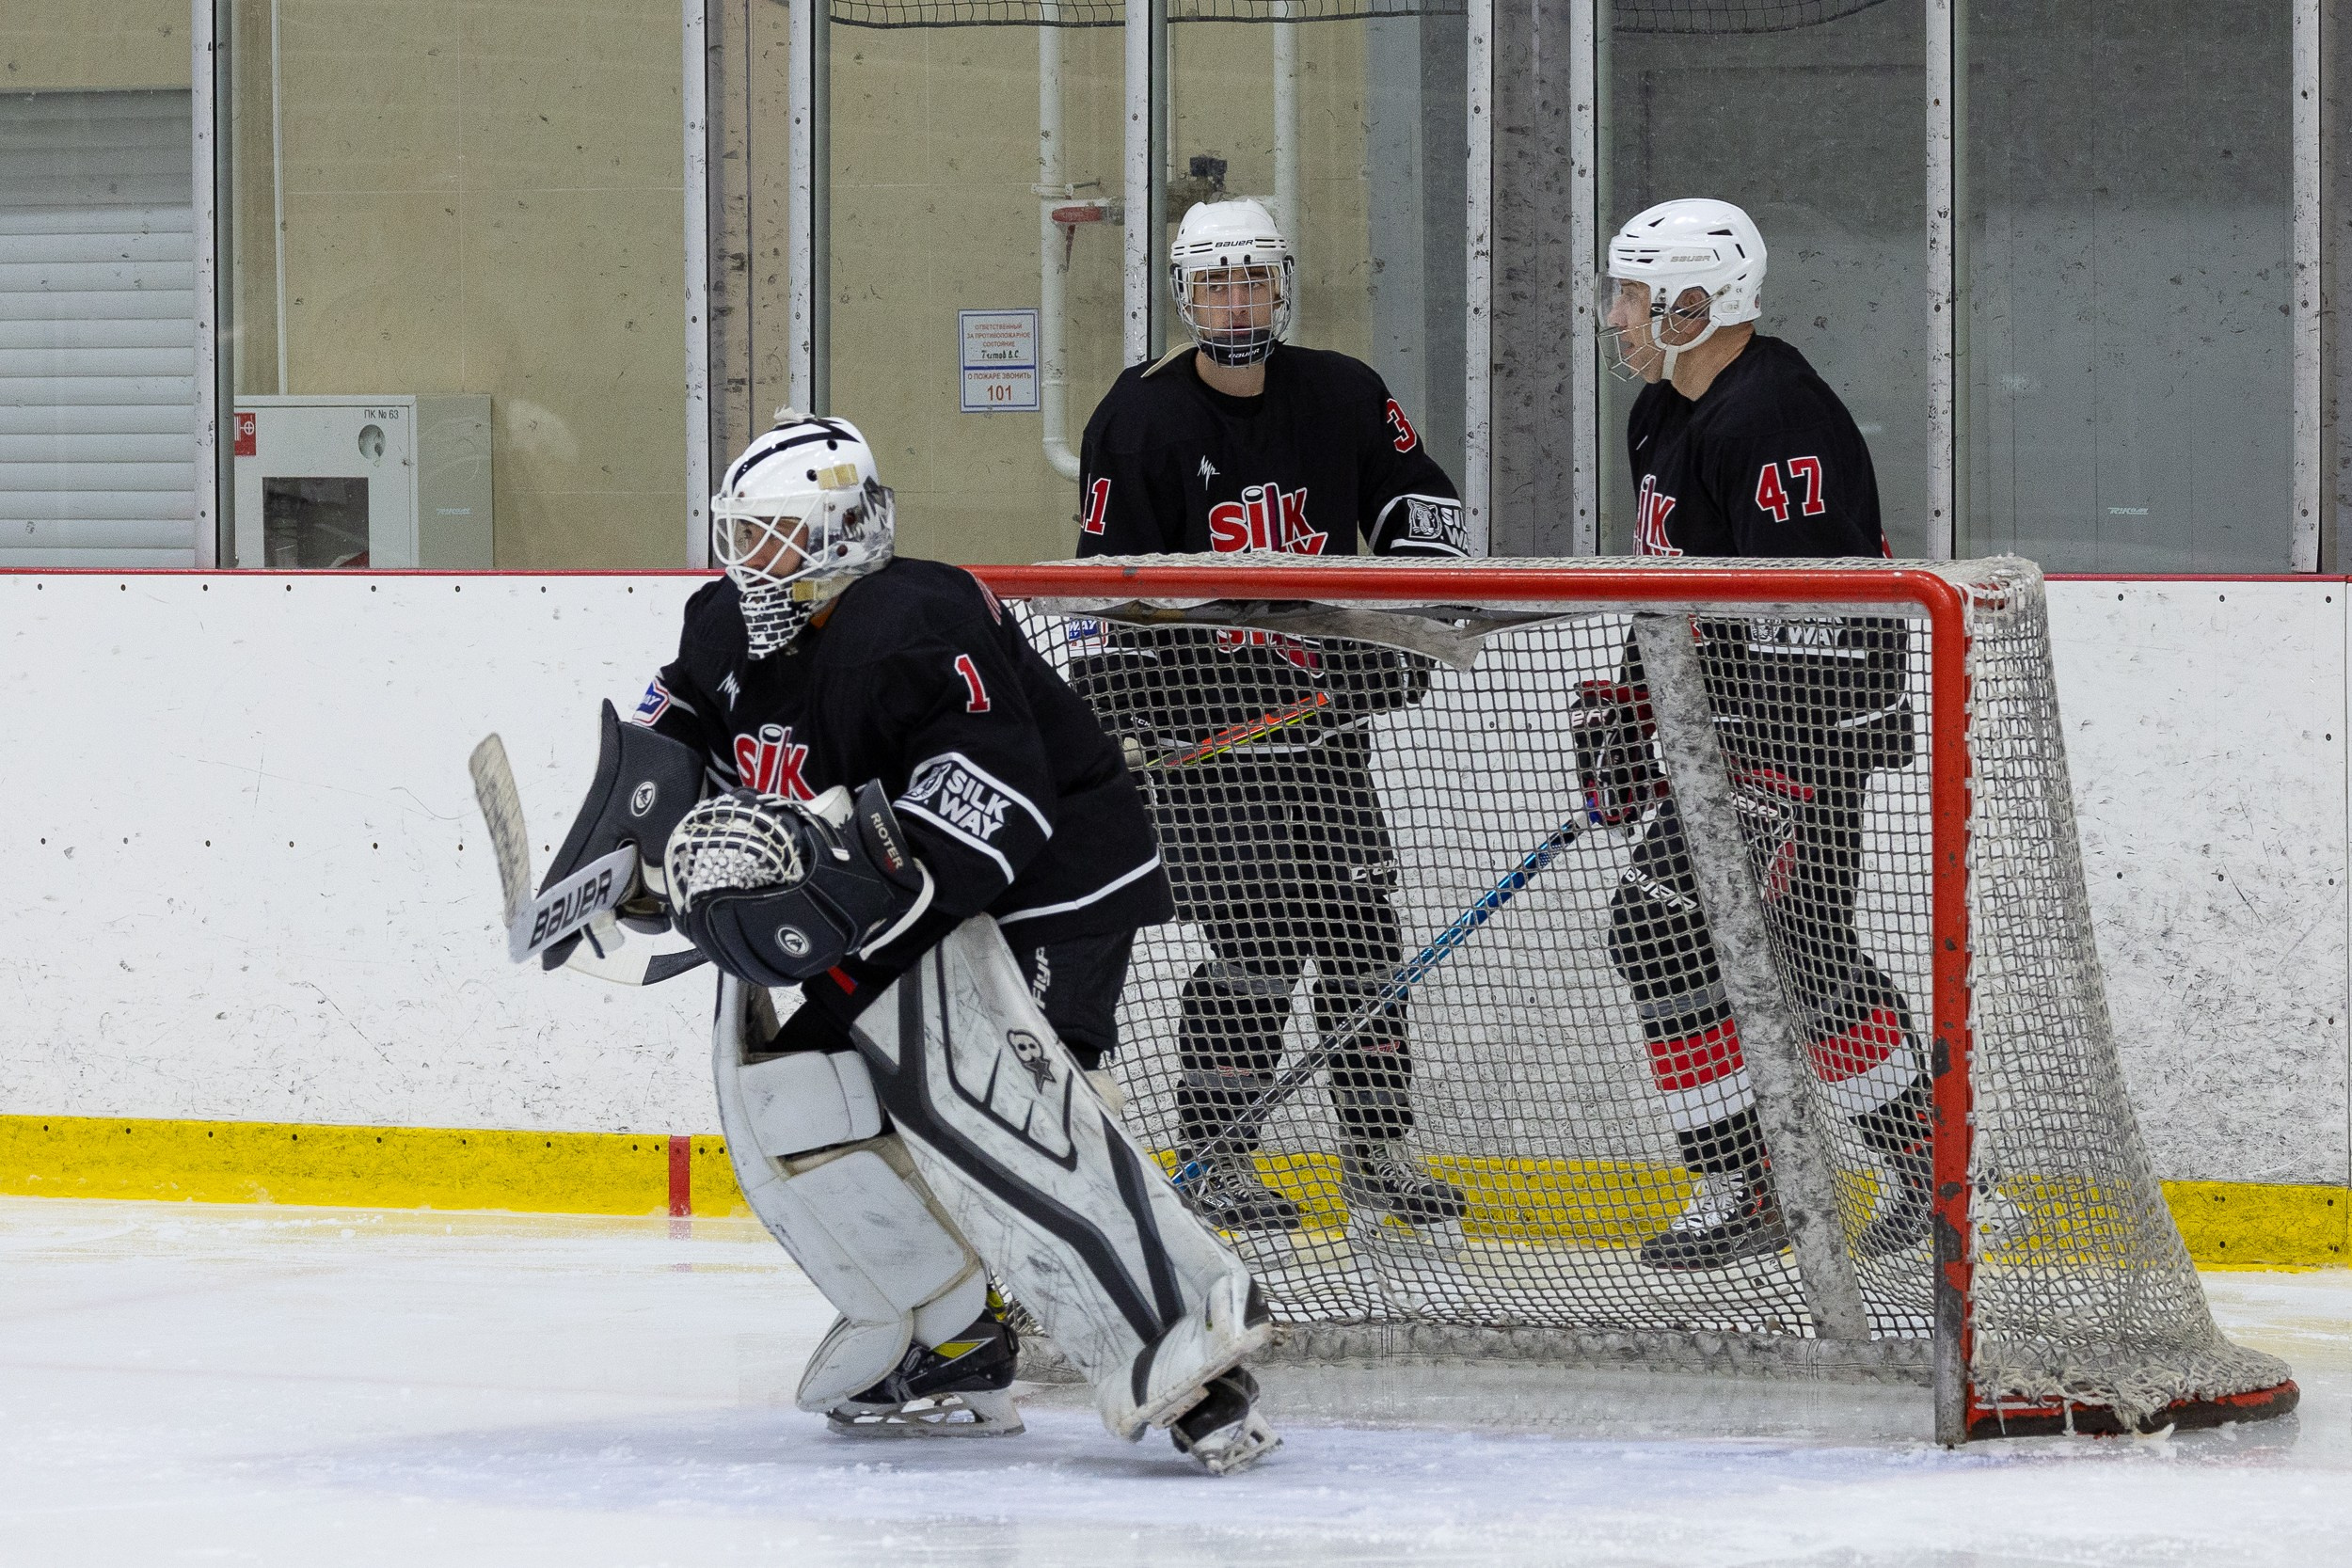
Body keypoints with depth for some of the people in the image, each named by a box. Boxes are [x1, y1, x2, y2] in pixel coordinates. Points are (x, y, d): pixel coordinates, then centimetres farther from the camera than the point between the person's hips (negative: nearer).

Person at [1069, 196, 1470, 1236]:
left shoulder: (1340, 397, 3)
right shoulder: (1141, 418, -8)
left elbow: (1417, 496, 15)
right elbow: (1110, 575, -6)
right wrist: (1100, 715, -10)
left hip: (1323, 707, 5)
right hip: (1201, 719, -5)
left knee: (1361, 927, 6)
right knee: (1257, 939, -12)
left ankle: (1375, 1150, 17)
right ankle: (1215, 1157, 0)